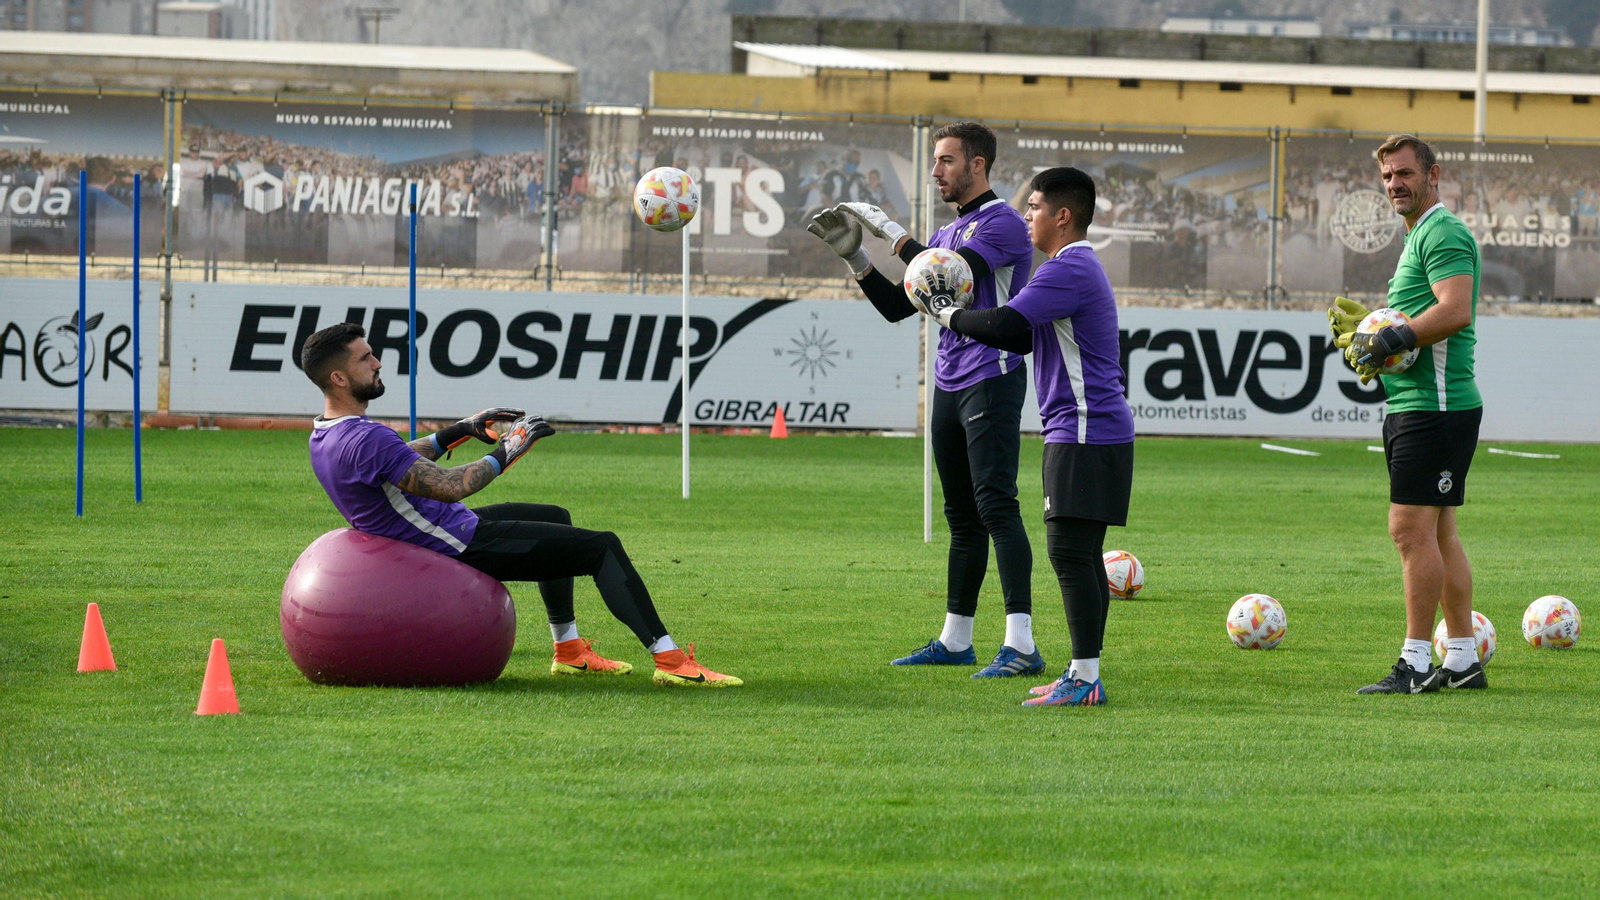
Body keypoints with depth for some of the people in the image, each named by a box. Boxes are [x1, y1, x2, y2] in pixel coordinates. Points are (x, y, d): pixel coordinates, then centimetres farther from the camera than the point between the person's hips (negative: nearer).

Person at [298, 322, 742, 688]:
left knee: (556, 519, 31)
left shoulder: (326, 435, 2)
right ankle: (670, 660, -6)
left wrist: (460, 430, 21)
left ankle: (570, 651, 34)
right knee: (603, 548, -6)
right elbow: (450, 486, -28)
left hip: (452, 526, 11)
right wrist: (506, 452, -15)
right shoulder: (364, 440, -30)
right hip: (461, 548, -10)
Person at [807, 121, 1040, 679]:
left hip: (991, 381, -9)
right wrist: (854, 257, 8)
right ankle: (955, 641, 20)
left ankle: (1021, 644, -22)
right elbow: (898, 307, 19)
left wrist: (889, 229, -15)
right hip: (949, 384, 9)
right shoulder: (948, 234, 20)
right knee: (962, 517, 14)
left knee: (995, 506, -16)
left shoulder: (1002, 223, -9)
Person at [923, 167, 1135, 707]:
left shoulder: (1068, 269, -14)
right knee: (1080, 553, 12)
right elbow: (1022, 339, 25)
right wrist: (960, 316, 16)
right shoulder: (1076, 268, 20)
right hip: (1089, 433, 11)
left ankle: (1085, 679, -14)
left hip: (1086, 434, -11)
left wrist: (949, 316, -7)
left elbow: (1006, 326, -23)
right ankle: (1084, 674, 15)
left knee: (1070, 550, -12)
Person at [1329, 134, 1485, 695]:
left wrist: (1394, 340, -24)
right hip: (1414, 400, 11)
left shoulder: (1442, 233, -12)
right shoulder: (1419, 236, 21)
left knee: (1412, 528, -11)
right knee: (1438, 533, 11)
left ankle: (1416, 664, -11)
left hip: (1433, 406, -11)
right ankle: (1462, 661, 14)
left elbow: (1455, 311, -25)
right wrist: (1368, 329, 13)